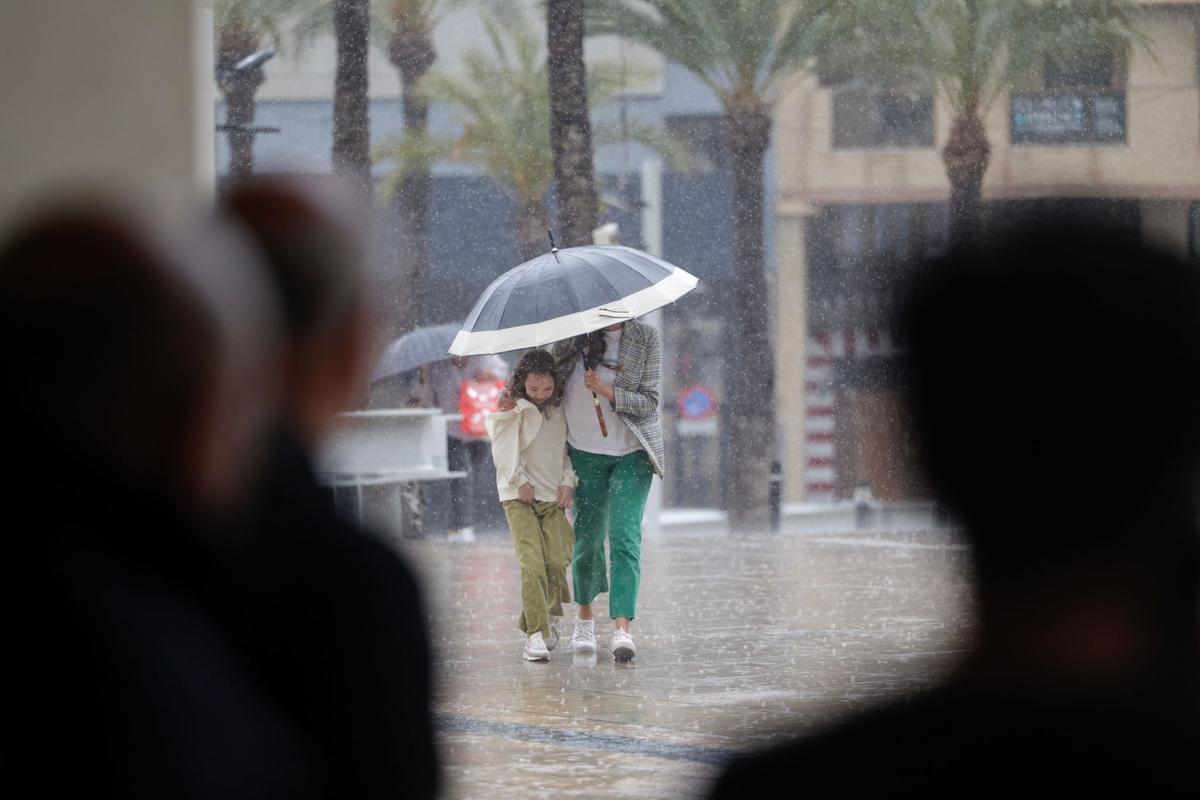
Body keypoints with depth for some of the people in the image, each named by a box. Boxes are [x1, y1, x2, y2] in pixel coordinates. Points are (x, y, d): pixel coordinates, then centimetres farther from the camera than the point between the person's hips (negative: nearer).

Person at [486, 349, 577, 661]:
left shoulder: (560, 410, 7)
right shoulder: (512, 409, -3)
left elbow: (568, 448, 14)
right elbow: (504, 448, -5)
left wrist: (568, 482, 3)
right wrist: (521, 481, -11)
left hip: (553, 495, 3)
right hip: (519, 495, -3)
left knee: (557, 562, -6)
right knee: (532, 564, -14)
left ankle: (547, 619, 18)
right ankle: (535, 635, -14)